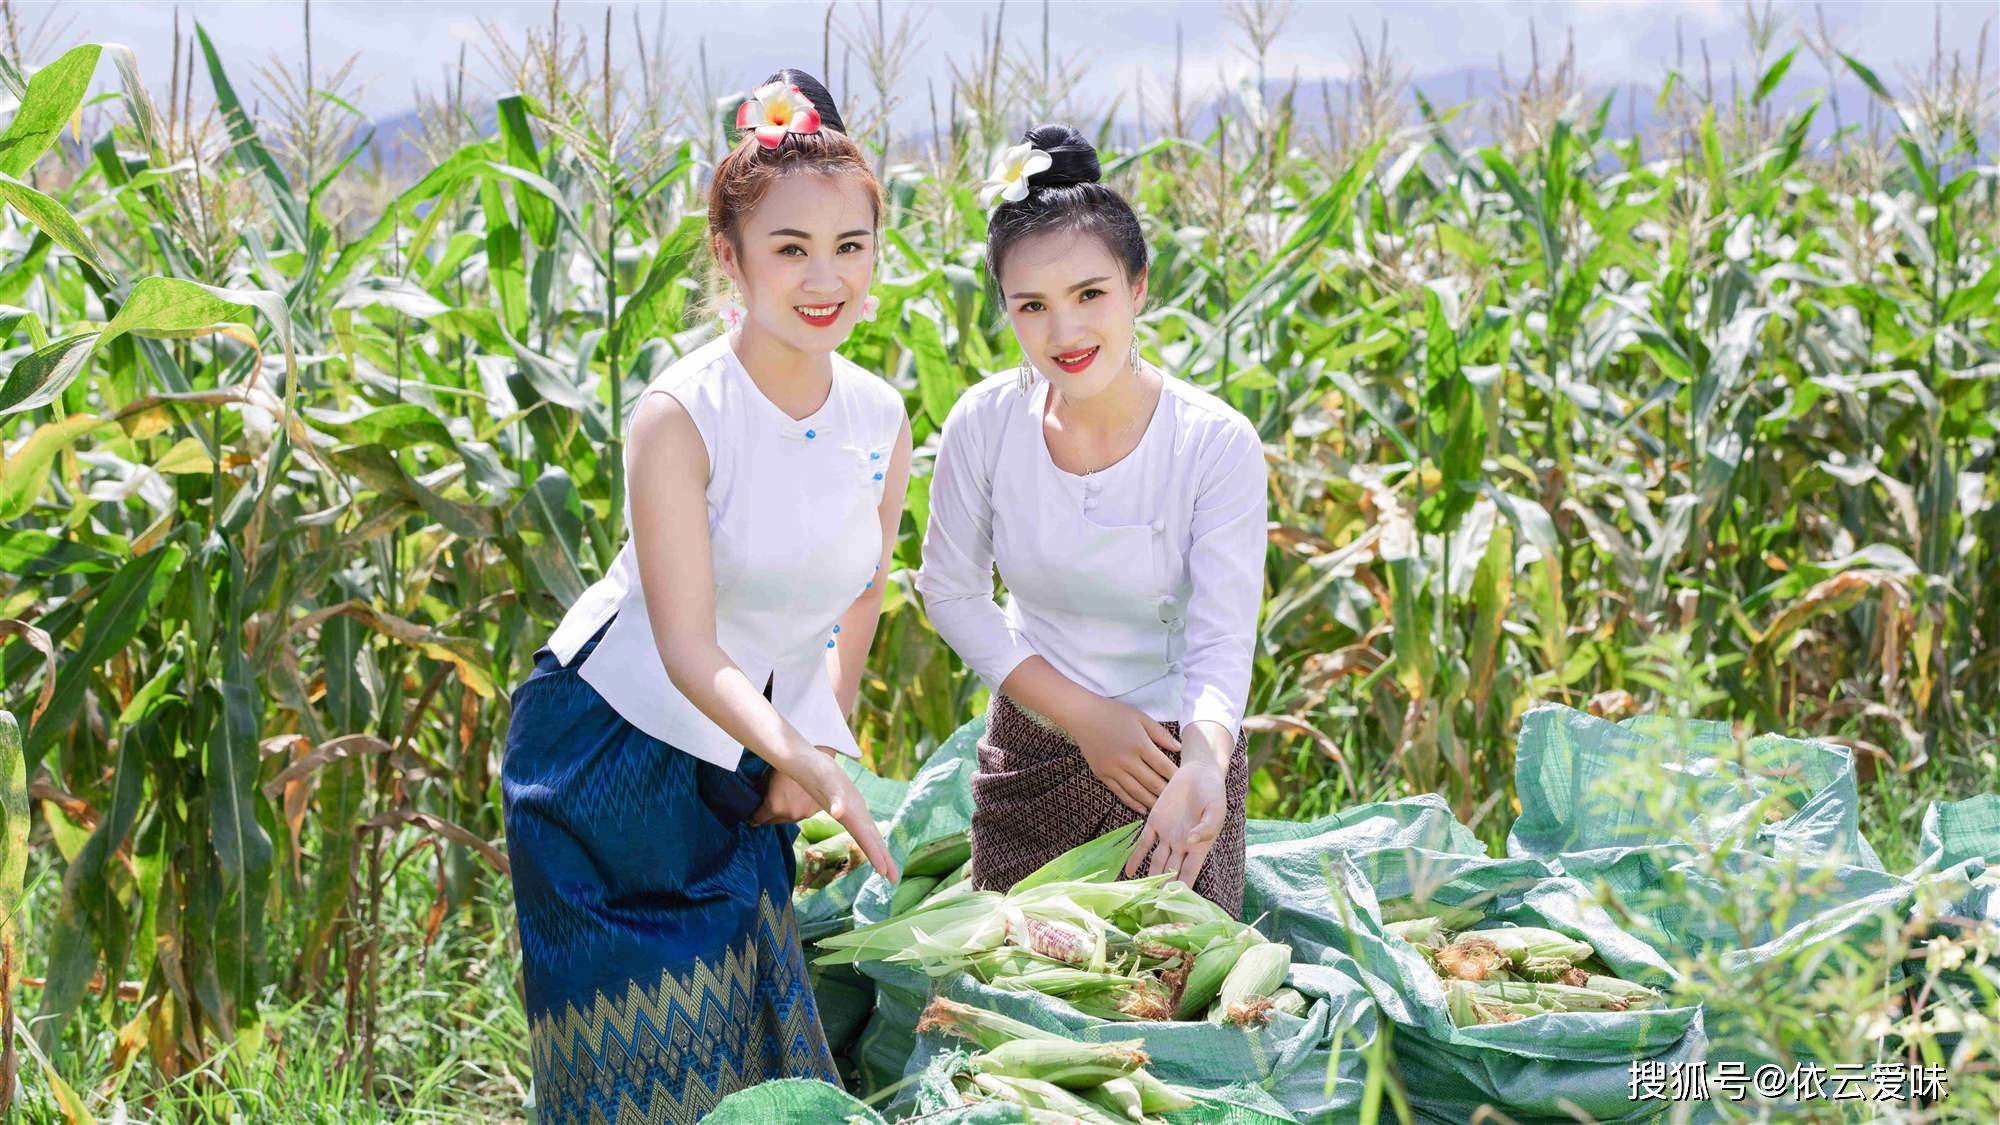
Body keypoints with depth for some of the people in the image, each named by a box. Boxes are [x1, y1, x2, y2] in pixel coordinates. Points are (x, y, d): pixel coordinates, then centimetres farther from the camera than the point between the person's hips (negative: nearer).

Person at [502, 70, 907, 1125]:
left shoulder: (882, 422, -7)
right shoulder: (681, 415, -24)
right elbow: (689, 650, -28)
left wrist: (817, 746, -2)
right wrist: (810, 764, -41)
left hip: (744, 773, 5)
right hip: (612, 748, -5)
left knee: (749, 1036, 12)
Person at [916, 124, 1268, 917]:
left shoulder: (1218, 445, -20)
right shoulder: (984, 425, -14)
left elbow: (1221, 646, -20)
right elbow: (950, 591, -3)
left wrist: (1202, 767, -41)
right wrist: (1083, 714, -12)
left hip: (1181, 749, -2)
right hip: (1032, 746, 2)